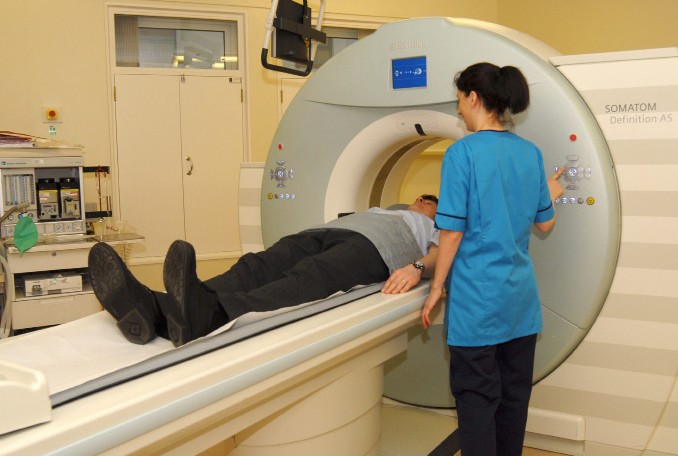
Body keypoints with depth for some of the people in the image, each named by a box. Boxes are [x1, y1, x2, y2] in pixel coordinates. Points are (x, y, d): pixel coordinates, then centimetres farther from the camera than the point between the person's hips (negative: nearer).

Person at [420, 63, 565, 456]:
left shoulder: (463, 152, -12)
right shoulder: (530, 153, 4)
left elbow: (453, 231, -13)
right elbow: (545, 223, 11)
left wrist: (437, 287, -4)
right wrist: (550, 195, 32)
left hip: (478, 295, -6)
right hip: (521, 295, 6)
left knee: (476, 396, 4)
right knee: (515, 392, 17)